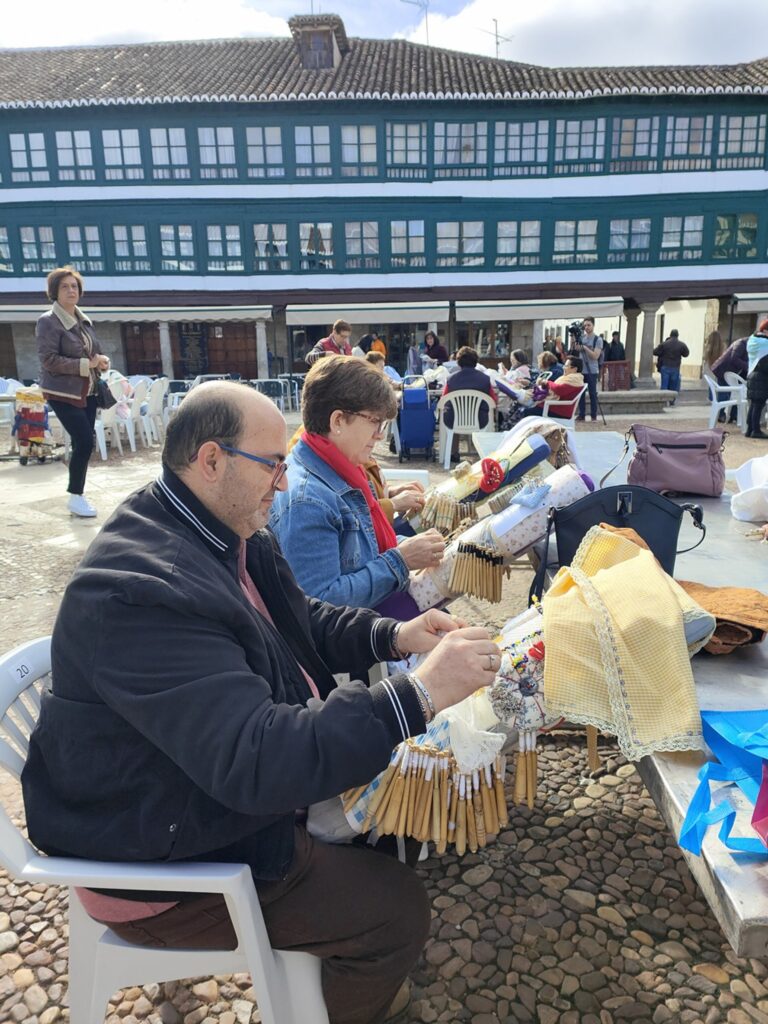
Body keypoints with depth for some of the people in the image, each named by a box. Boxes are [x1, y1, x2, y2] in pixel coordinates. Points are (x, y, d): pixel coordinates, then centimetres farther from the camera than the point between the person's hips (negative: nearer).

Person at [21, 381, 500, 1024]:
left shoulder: (229, 533, -3)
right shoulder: (139, 594, -34)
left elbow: (301, 621, 9)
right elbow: (255, 759, -39)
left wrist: (393, 635, -8)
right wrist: (419, 695, -38)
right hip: (170, 866, -9)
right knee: (398, 909, -7)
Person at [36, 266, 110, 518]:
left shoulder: (84, 320, 11)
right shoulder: (47, 322, -11)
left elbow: (94, 349, 22)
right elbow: (48, 360, -18)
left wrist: (101, 361, -2)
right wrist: (86, 364, -22)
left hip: (87, 392, 7)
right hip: (63, 394, -7)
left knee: (83, 443, 9)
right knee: (85, 442, -13)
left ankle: (78, 493, 23)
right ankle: (75, 497, 2)